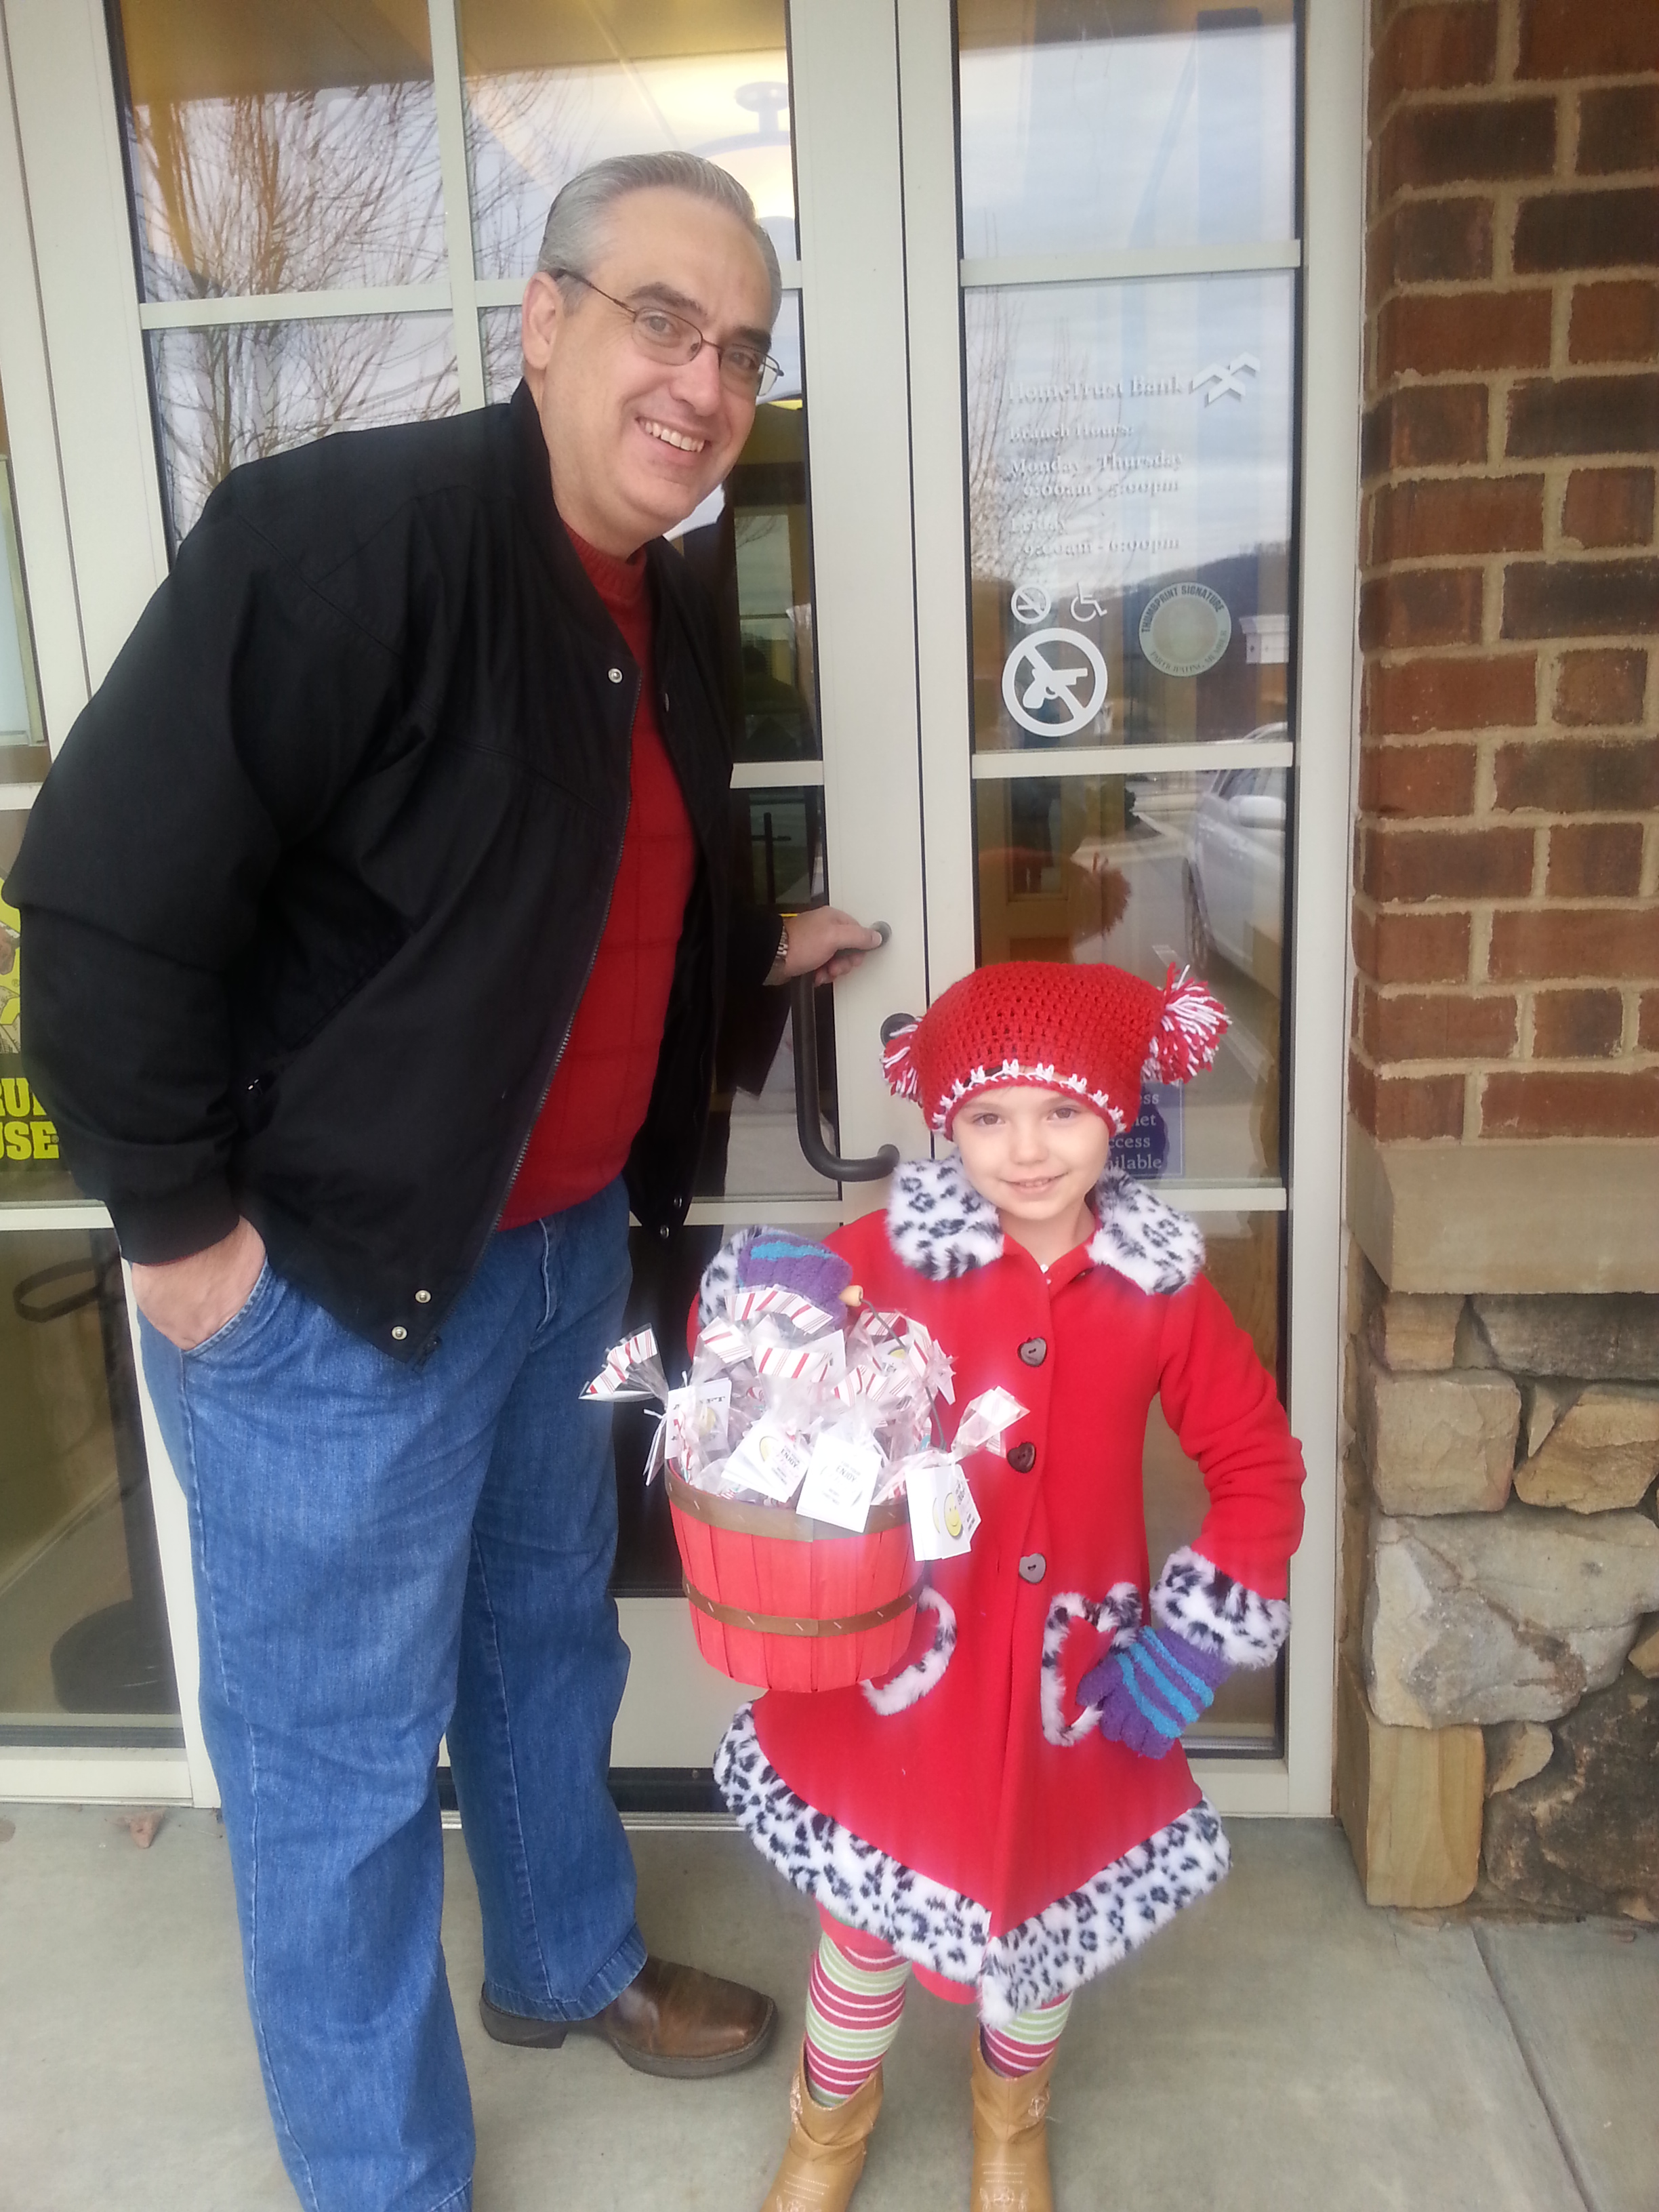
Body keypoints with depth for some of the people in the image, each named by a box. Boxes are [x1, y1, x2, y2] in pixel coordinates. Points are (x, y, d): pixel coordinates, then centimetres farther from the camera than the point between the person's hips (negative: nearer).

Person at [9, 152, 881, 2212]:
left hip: (561, 1244, 8)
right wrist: (182, 1226, -18)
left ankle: (571, 1962, 53)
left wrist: (756, 947, 17)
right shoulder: (337, 533, -21)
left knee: (547, 1642, 26)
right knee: (340, 1758, 10)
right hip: (324, 1286, -8)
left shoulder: (667, 614, 7)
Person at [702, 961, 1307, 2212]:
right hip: (914, 1656, -1)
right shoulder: (897, 1254, -13)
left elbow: (1258, 1460, -1)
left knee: (1051, 1897, 21)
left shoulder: (1159, 1288, -9)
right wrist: (763, 1303, -25)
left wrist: (1205, 1631, -7)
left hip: (1073, 1667, 2)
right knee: (871, 1899, 14)